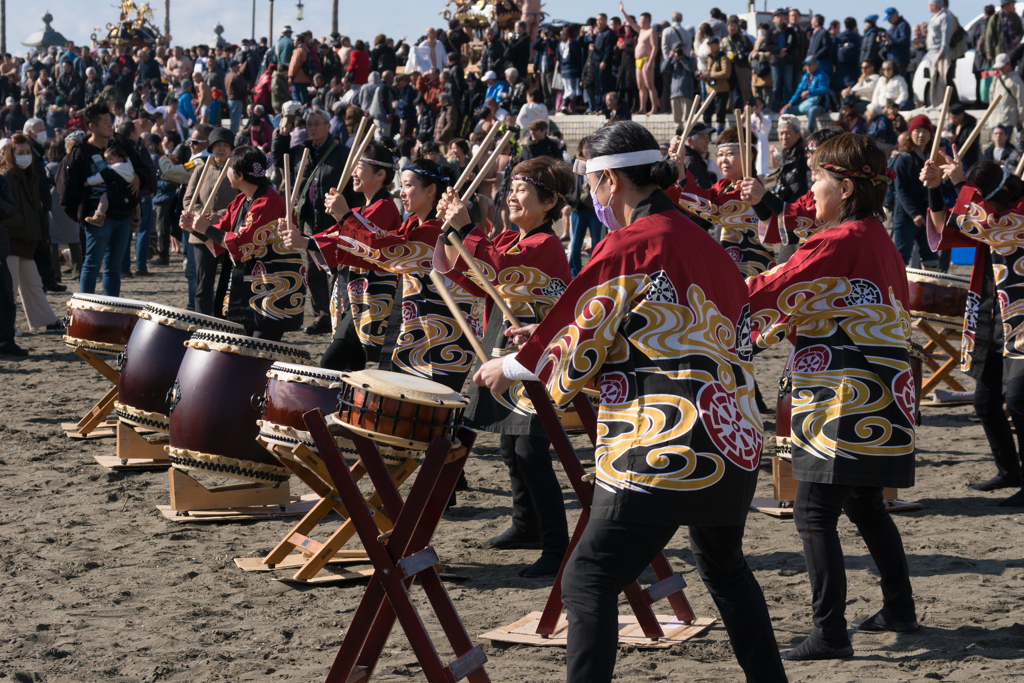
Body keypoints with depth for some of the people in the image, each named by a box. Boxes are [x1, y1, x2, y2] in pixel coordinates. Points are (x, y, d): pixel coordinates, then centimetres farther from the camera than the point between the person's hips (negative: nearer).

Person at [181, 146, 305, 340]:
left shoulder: (269, 203, -20)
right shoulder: (241, 201, 9)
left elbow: (243, 244, -24)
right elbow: (224, 229, 15)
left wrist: (207, 229, -16)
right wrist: (194, 227, -2)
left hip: (275, 290, -10)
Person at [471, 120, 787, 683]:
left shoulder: (626, 246, -10)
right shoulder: (701, 242, 13)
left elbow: (576, 347, -5)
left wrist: (511, 367, 14)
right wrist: (549, 339, 26)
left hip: (663, 452, -8)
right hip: (736, 444, 8)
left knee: (588, 580, -4)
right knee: (723, 564, 29)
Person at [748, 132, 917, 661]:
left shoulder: (840, 241, -15)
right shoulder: (880, 241, 14)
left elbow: (770, 292, -16)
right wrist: (793, 324, 12)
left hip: (847, 403, -10)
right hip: (883, 399, 10)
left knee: (813, 513, -7)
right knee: (864, 505, 22)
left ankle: (830, 633, -8)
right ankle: (899, 609, 32)